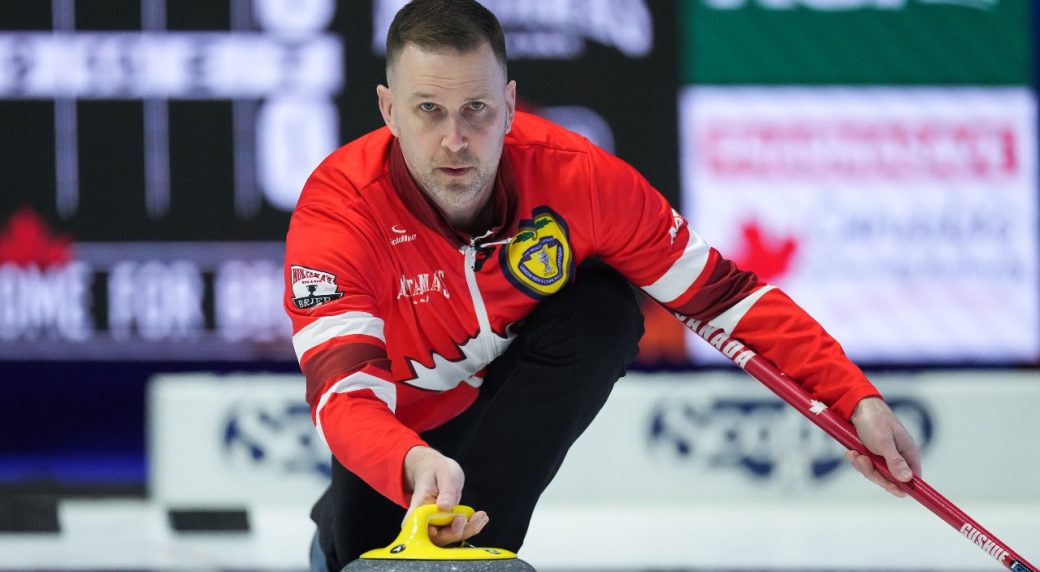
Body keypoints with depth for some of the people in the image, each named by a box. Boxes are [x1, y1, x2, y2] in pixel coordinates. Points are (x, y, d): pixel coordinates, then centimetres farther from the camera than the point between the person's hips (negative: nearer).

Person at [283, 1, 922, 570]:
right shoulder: (340, 208, -34)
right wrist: (415, 466, -67)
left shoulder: (577, 177, -28)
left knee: (605, 306, -28)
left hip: (523, 390, 1)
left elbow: (723, 293, -20)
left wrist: (856, 400, -29)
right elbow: (345, 395, -44)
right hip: (406, 427, -1)